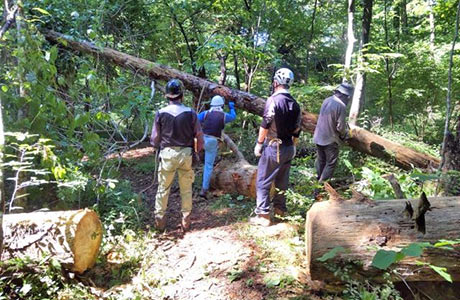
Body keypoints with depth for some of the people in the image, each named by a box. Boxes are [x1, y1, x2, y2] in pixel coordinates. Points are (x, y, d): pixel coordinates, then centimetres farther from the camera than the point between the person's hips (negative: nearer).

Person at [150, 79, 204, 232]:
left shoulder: (161, 113, -6)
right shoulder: (190, 113, -7)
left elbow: (155, 137, 0)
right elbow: (199, 135, -2)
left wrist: (157, 147, 21)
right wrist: (198, 150, 14)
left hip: (167, 154, 0)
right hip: (186, 154, 0)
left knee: (163, 188, 13)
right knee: (186, 189, 12)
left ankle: (159, 221, 19)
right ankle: (186, 221, 19)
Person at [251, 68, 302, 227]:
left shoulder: (273, 100, -13)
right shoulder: (295, 104, 8)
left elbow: (265, 124, -16)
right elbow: (297, 129, 12)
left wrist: (259, 144, -7)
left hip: (273, 147, -7)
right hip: (288, 148, 7)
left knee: (263, 182, 0)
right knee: (282, 180, 18)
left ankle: (263, 215, 0)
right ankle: (280, 209, 29)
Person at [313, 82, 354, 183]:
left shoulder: (327, 100, 3)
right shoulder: (341, 106, -20)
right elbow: (340, 127, -18)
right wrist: (345, 135, 4)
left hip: (318, 137, 7)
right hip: (330, 139, -7)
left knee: (321, 160, 20)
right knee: (331, 163, 5)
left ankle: (319, 180, 33)